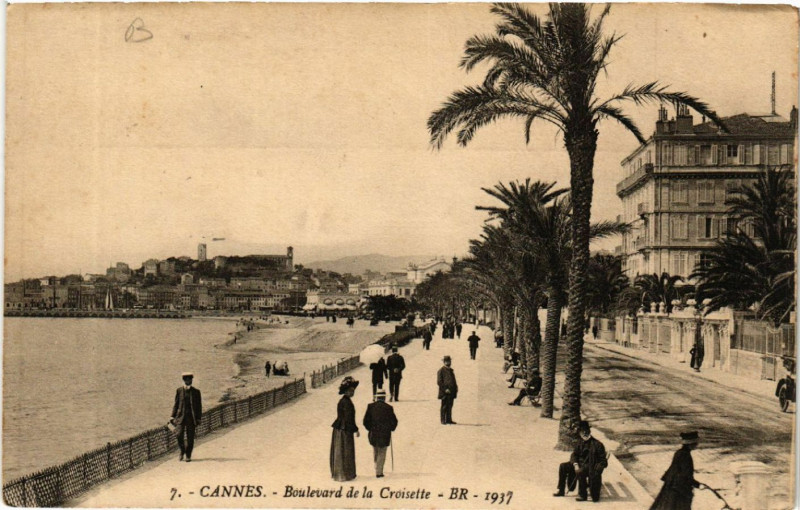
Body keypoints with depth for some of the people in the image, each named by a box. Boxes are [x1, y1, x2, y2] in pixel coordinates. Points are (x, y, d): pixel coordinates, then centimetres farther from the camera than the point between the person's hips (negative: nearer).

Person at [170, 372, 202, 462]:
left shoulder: (196, 391, 7)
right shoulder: (179, 390, 8)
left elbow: (199, 406, 8)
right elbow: (176, 404, 10)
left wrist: (198, 418, 2)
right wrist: (173, 416, 2)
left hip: (191, 417, 0)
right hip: (181, 416, 0)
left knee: (190, 437, 0)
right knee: (179, 434, -11)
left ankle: (188, 456, 12)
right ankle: (182, 452, 12)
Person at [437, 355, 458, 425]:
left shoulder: (451, 370, 19)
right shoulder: (441, 371, -5)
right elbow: (439, 382, -11)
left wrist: (456, 388, 10)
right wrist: (445, 389, -18)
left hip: (451, 392, 7)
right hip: (445, 393, -7)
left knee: (450, 406, 9)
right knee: (444, 407, -3)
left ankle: (449, 420, 14)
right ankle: (443, 420, 0)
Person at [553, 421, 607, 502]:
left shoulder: (597, 444, -10)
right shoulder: (580, 443, 11)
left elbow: (603, 461, -11)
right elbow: (574, 454, 8)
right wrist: (575, 464, -12)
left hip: (590, 467, -7)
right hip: (579, 464, 7)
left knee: (580, 471, -36)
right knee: (563, 466, -4)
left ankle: (582, 495, -20)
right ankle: (561, 491, 4)